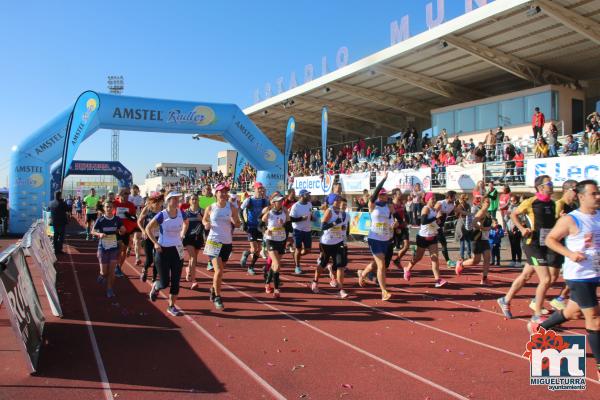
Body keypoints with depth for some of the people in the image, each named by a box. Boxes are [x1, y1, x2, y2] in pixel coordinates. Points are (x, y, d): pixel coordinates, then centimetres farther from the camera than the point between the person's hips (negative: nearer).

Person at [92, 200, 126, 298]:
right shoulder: (100, 220, -7)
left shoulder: (117, 219, -2)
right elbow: (93, 231, -5)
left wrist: (121, 231, -17)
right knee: (104, 272, 1)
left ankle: (110, 290, 13)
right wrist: (99, 234, -25)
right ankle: (102, 274, 37)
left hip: (114, 247, 1)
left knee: (111, 271, -1)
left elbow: (123, 231, 6)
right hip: (103, 247, -1)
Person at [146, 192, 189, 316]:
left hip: (177, 250, 4)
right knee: (165, 283, 0)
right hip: (163, 250, -4)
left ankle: (171, 306, 16)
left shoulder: (181, 214, -3)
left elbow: (186, 223, 20)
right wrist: (155, 243, -10)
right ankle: (155, 287, 35)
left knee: (176, 281, 3)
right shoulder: (162, 215, -14)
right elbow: (148, 228, -4)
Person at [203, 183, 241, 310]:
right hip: (214, 241, -3)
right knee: (218, 271, -13)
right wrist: (206, 224, -10)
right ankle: (217, 297, 3)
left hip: (227, 242, 3)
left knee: (220, 270, 16)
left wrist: (234, 221, -21)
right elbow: (204, 220, 13)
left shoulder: (231, 208, -1)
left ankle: (213, 289, 42)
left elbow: (238, 225, 1)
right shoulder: (210, 208, -3)